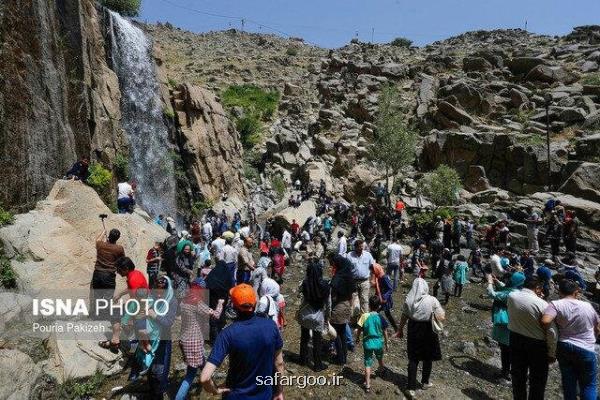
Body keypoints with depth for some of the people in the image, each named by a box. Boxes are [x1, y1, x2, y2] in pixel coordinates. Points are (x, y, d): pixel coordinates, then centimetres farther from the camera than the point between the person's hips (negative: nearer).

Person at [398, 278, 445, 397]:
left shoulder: (408, 300, -10)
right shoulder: (432, 300, -18)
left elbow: (404, 317, -2)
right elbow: (442, 318, -15)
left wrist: (400, 330, 13)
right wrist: (440, 308, 4)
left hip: (413, 331, 2)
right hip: (428, 332, -2)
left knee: (413, 359, 13)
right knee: (428, 358, 22)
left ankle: (411, 388, 13)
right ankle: (425, 382, 41)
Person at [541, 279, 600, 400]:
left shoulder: (556, 305, -12)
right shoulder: (588, 306, -2)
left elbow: (545, 321, -29)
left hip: (564, 348, 0)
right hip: (586, 350, 1)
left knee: (568, 383, 15)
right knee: (588, 385, 15)